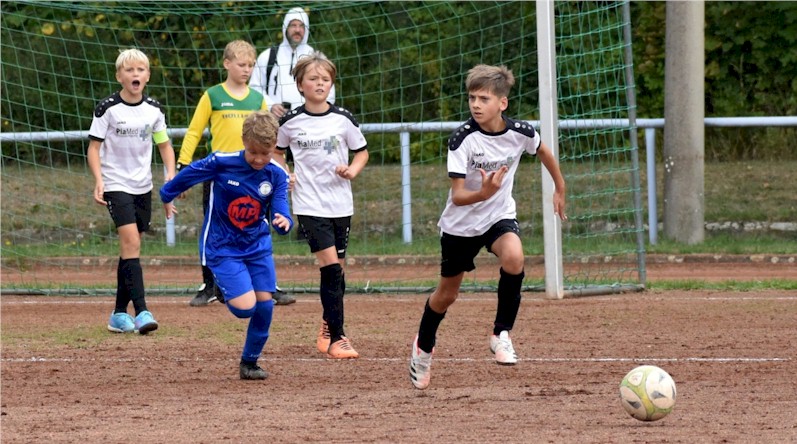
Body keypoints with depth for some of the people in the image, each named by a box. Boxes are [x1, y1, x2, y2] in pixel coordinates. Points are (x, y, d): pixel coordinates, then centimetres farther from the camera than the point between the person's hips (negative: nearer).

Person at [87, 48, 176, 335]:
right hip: (117, 184, -5)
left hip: (143, 186, 5)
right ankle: (141, 311, -25)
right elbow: (94, 147, -6)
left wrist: (171, 173, -1)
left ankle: (119, 314, 19)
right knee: (131, 241, -19)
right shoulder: (108, 109, -9)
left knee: (130, 247, 9)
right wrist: (99, 180, -19)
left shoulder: (153, 109, 3)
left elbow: (164, 144, 15)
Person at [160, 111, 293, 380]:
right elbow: (189, 174, -2)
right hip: (222, 247, -4)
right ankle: (222, 288, 20)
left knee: (264, 304, -2)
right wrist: (167, 197, 13)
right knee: (245, 306, -17)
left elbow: (280, 213, -14)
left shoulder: (276, 175, -9)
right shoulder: (221, 163, -19)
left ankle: (250, 362, 20)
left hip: (258, 246, 4)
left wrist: (284, 222, -39)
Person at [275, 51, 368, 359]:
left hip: (340, 203, 3)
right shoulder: (290, 122, -1)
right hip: (309, 204, -3)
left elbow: (362, 152, 12)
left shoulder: (343, 120, 1)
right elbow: (277, 151, 16)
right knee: (331, 266, -15)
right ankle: (336, 338, -12)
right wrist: (284, 174, -2)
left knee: (336, 269, 8)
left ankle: (328, 329, 27)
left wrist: (352, 171, -8)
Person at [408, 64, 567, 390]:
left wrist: (560, 189, 19)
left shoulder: (519, 132, -16)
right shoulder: (463, 139, -24)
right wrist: (483, 193, -47)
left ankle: (501, 334, -13)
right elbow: (457, 196, -26)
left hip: (500, 216, 1)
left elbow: (543, 151, 9)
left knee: (513, 257, -31)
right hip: (460, 224, -1)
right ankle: (423, 347, 40)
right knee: (446, 295, 11)